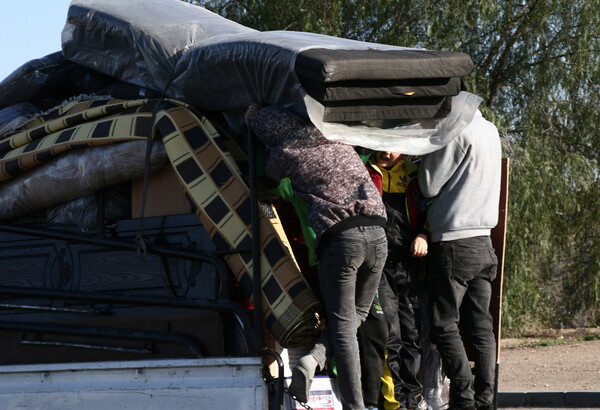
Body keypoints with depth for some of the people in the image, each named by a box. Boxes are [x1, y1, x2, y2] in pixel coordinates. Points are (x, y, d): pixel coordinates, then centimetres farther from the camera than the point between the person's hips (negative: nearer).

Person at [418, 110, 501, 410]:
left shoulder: (458, 132, -13)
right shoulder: (489, 130, 12)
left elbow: (430, 186, -10)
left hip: (454, 243, -8)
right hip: (483, 241, 8)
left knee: (444, 325, -3)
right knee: (481, 325, 7)